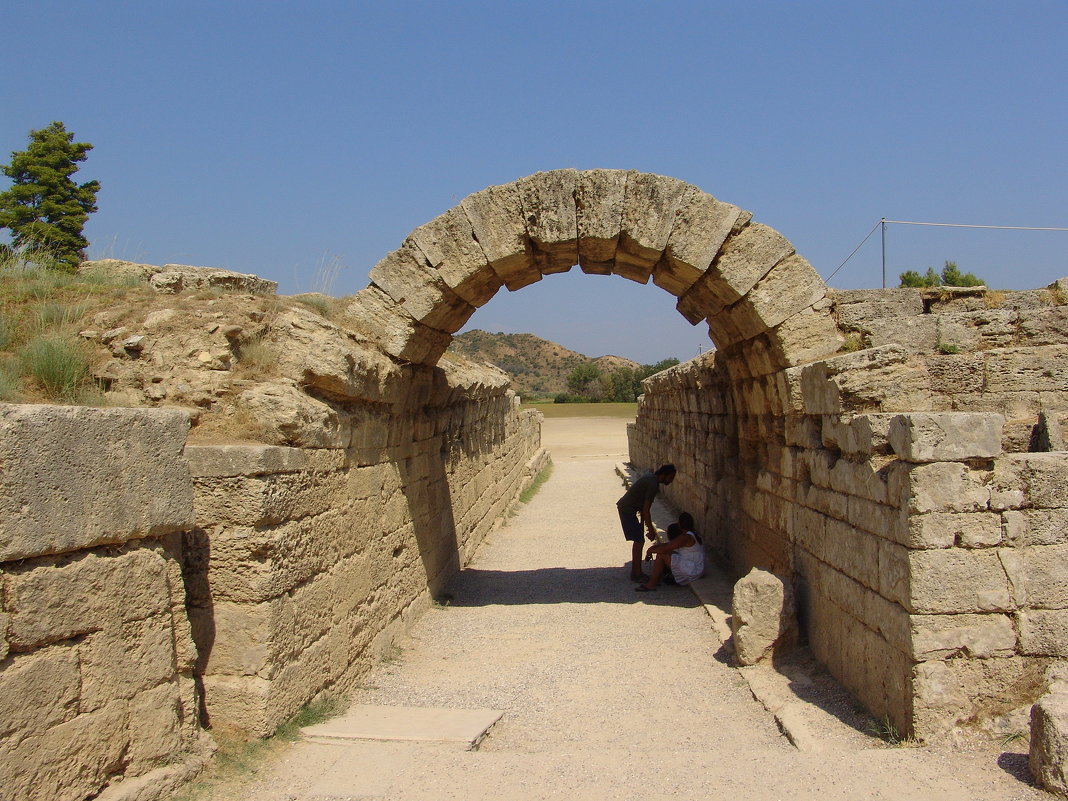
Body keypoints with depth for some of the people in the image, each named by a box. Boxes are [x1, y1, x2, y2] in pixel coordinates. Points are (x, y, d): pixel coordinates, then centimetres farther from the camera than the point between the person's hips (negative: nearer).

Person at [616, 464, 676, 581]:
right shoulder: (653, 484, -22)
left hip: (627, 508, 10)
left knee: (638, 541, 13)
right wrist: (651, 530, -16)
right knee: (638, 541, -7)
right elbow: (646, 509, -21)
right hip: (627, 510, -10)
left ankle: (635, 572, 20)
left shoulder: (650, 478, 8)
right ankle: (637, 574, -2)